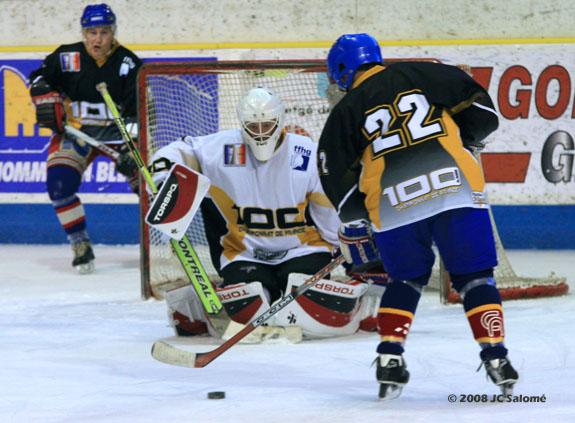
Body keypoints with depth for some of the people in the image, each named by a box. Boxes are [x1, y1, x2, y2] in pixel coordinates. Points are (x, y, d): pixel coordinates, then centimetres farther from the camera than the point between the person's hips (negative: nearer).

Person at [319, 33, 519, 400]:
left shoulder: (346, 112, 14)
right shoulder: (423, 74, 13)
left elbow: (339, 180, 12)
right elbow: (480, 112, 11)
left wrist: (355, 229, 25)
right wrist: (464, 144, 30)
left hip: (393, 203, 1)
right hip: (455, 185, -1)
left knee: (407, 279, 21)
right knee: (475, 276, 9)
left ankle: (390, 358, 10)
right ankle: (495, 356, -2)